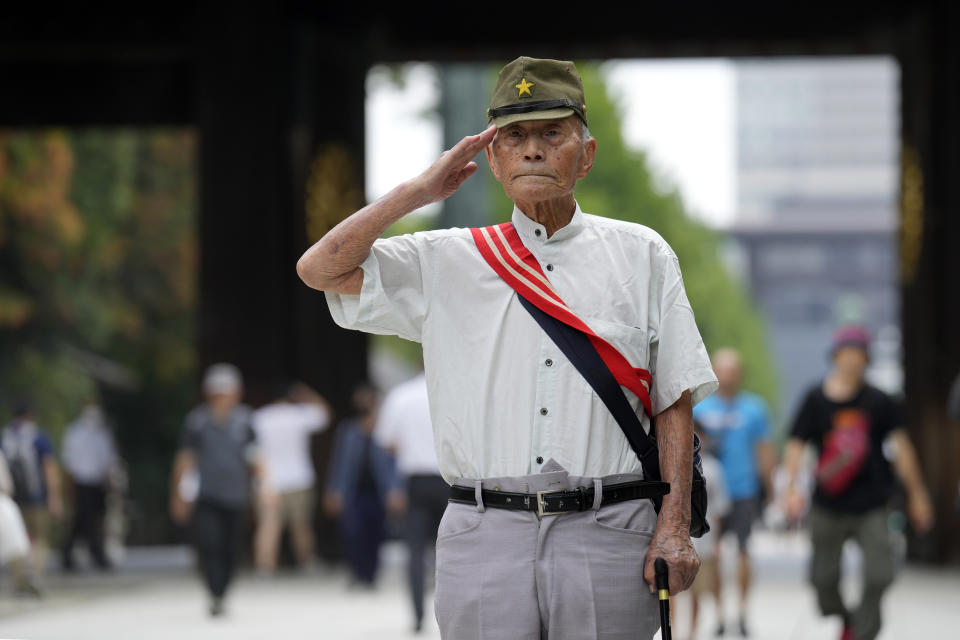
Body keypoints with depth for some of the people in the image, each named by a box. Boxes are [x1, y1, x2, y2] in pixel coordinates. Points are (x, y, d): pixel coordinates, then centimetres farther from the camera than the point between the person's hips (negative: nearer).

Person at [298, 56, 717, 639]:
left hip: (608, 539, -1)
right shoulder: (446, 263, 13)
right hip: (485, 539, 1)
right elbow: (321, 269, 4)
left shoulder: (641, 256, 11)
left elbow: (675, 404, 7)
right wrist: (420, 191, 3)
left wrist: (674, 526, -4)